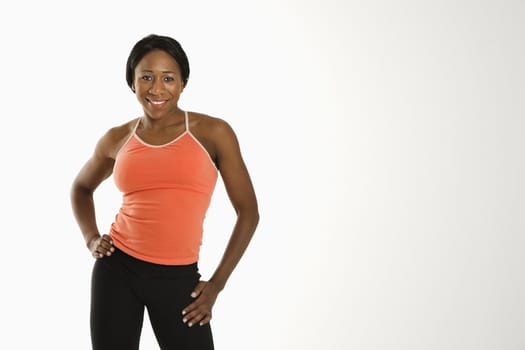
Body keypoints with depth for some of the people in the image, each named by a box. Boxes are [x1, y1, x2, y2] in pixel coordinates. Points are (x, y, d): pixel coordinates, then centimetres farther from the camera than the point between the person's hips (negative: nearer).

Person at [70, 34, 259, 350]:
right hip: (118, 268, 2)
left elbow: (248, 212, 1)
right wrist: (91, 238, 8)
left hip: (179, 278, -2)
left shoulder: (214, 132, -4)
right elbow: (82, 187, 24)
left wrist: (217, 284, -1)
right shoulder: (117, 139, 4)